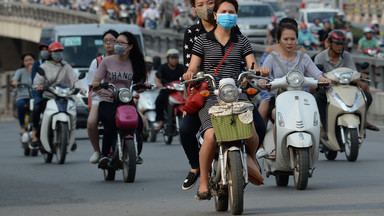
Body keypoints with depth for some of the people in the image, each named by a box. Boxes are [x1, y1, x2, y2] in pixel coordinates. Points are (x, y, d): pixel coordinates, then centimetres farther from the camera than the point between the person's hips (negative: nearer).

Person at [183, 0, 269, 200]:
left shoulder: (242, 42, 16)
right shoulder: (202, 41, 10)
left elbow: (252, 67, 7)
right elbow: (193, 68, 4)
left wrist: (260, 71, -17)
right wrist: (189, 74, -20)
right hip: (210, 96, -2)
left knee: (251, 132, -25)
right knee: (211, 136, -29)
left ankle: (251, 158, 12)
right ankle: (203, 182, -11)